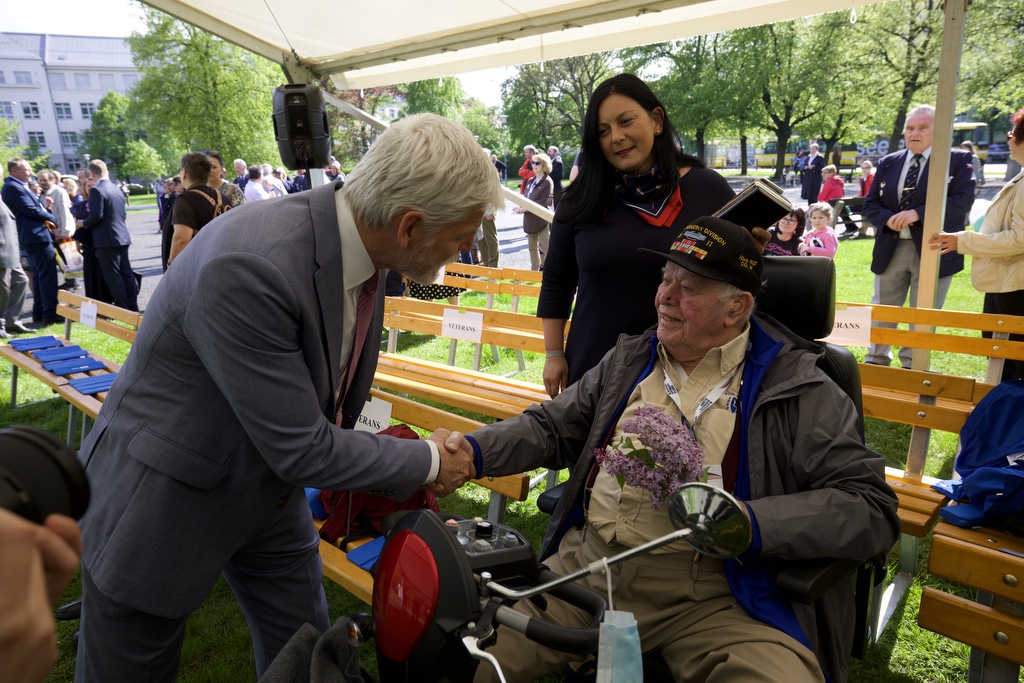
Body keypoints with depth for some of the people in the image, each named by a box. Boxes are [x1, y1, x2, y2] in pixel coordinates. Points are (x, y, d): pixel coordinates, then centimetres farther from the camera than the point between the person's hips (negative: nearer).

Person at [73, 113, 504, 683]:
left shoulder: (360, 247, -12)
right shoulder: (247, 266, -36)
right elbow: (301, 448, -30)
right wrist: (429, 463, -17)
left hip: (269, 487, 7)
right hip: (164, 497, -6)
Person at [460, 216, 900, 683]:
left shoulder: (796, 388, -1)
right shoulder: (628, 359, 13)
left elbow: (870, 508, -6)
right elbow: (551, 427, 19)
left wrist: (748, 524, -20)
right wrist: (472, 451, 2)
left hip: (711, 595, -2)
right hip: (585, 562, 3)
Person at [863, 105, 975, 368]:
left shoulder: (958, 160, -1)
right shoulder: (887, 163, 10)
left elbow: (963, 199, -14)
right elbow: (870, 204, 8)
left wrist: (917, 213, -23)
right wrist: (888, 219, -14)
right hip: (890, 249, 3)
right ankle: (876, 362, 26)